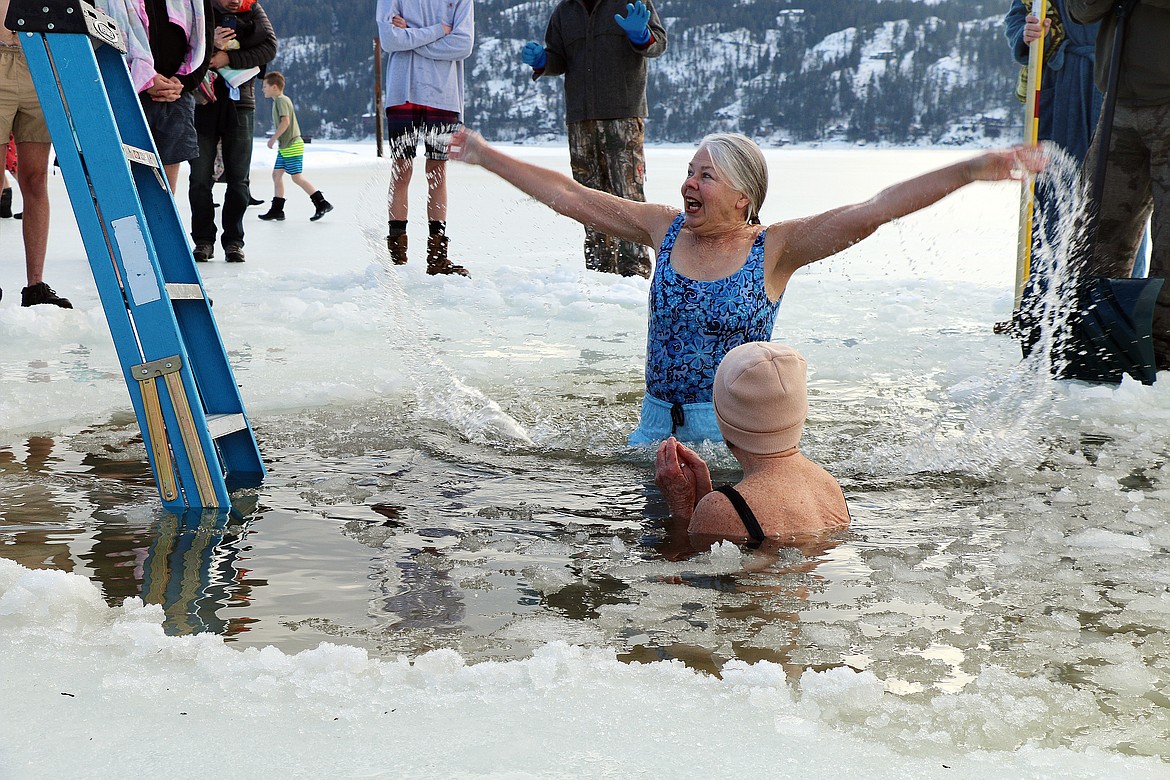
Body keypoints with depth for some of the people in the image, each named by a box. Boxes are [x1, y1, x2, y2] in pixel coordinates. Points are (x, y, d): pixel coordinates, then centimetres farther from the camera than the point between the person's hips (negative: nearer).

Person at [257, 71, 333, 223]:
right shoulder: (279, 100, 18)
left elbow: (285, 121, -23)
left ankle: (322, 204, -6)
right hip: (285, 147, 10)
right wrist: (276, 139, 20)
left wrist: (273, 138, -18)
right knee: (276, 174, 7)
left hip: (292, 146, -10)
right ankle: (277, 210, 7)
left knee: (297, 177, -9)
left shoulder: (281, 100, -13)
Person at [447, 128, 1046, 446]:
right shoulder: (665, 229, 5)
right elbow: (569, 196, 11)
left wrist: (973, 170, -25)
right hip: (657, 423, 4)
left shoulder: (775, 247, -6)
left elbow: (874, 210, -16)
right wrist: (485, 155, 14)